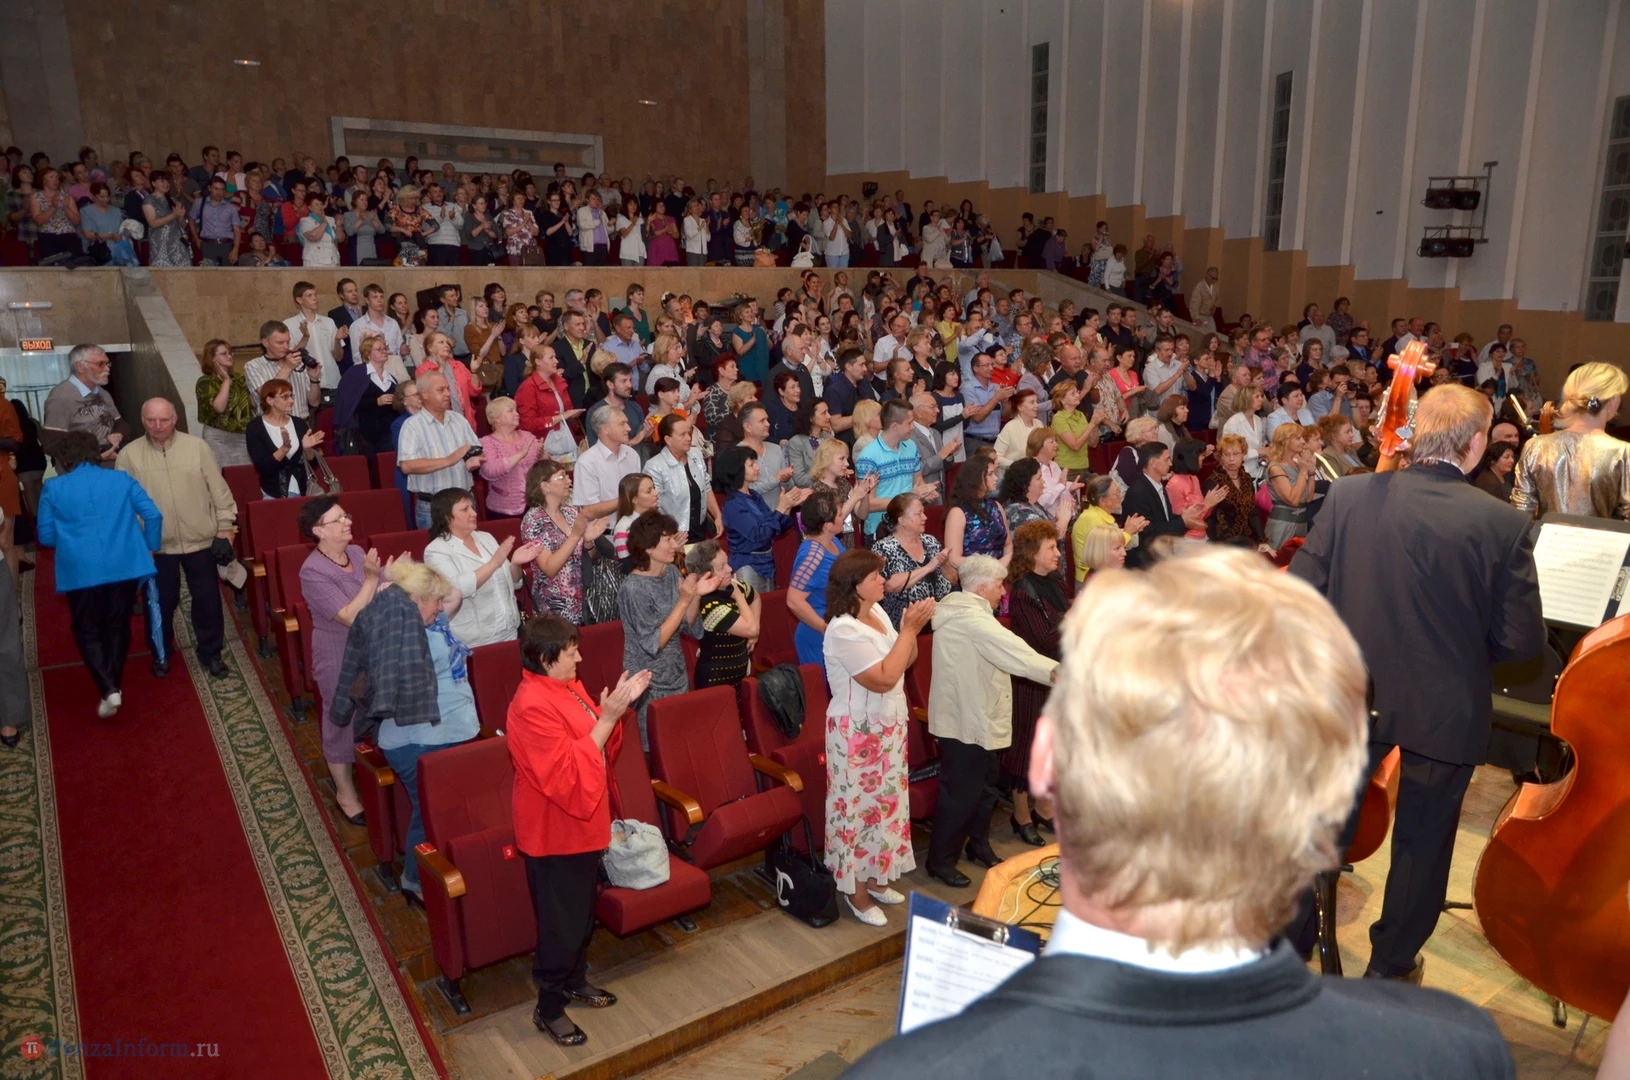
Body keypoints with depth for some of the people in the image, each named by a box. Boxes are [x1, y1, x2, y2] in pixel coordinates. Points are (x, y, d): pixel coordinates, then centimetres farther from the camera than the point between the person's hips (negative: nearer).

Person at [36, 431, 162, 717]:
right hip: (125, 566, 2)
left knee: (87, 631, 12)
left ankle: (109, 689, -4)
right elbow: (153, 515, 0)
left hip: (81, 571, -1)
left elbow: (45, 535, 5)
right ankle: (113, 687, 19)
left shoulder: (53, 488, 3)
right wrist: (150, 548, 13)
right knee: (117, 626, 16)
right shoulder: (121, 479, 6)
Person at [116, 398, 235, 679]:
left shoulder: (197, 446, -5)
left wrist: (225, 530, -2)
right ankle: (162, 653, 36)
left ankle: (210, 653, 26)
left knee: (207, 599, 9)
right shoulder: (129, 455, -5)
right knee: (162, 602, 15)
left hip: (200, 540, 0)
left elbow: (219, 490, -1)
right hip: (155, 545, 0)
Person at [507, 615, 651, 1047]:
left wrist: (619, 706, -4)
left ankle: (575, 980, 43)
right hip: (553, 833, -9)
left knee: (583, 913, 24)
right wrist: (606, 717, -29)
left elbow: (600, 746, 13)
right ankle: (549, 1008, 23)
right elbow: (565, 773, -29)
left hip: (583, 825, 9)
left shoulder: (568, 687, 3)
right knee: (560, 925, 5)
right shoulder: (532, 706, -27)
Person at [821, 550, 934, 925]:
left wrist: (912, 630, -9)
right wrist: (908, 629, -23)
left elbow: (905, 662, 11)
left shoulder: (877, 613, 2)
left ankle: (876, 878, 35)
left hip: (888, 726, 9)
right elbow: (884, 678, -29)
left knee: (885, 801, 18)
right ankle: (857, 892, 20)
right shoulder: (843, 631, -25)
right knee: (858, 808, 4)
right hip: (858, 734, -9)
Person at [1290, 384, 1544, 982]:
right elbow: (1521, 641, -11)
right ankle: (1390, 965, 35)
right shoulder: (1503, 523, -16)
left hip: (1353, 696, 1)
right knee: (1422, 841, 19)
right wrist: (1463, 643, 8)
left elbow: (1300, 591, -10)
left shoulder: (1349, 495, -13)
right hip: (1447, 710, -1)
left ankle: (1294, 939, 34)